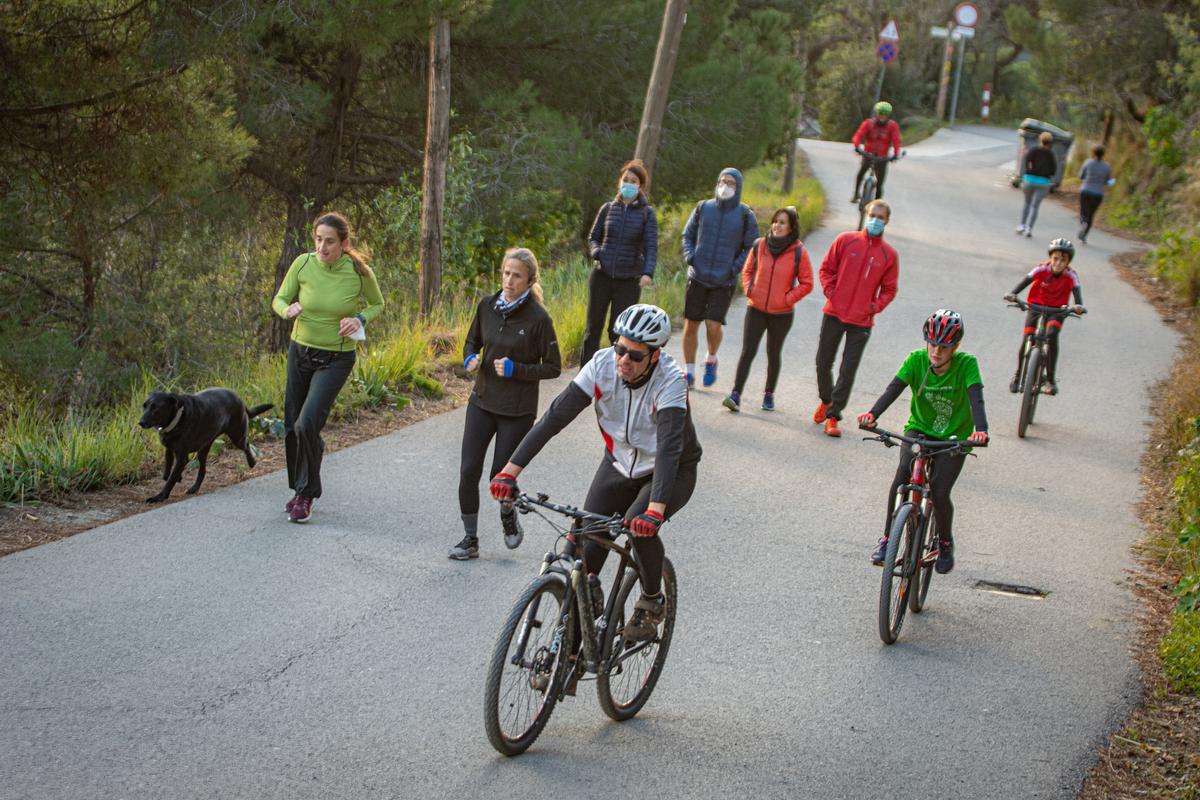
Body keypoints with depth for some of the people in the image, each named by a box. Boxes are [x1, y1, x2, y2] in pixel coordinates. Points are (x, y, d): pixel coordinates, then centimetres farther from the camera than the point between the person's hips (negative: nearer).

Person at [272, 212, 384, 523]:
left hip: (336, 359, -3)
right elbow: (279, 299, 1)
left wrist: (359, 319, -16)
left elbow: (377, 304, 4)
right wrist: (288, 310, -22)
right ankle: (300, 489, 33)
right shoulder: (303, 263, -11)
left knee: (307, 424, -18)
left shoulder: (359, 271, -15)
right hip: (300, 351, 3)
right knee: (292, 426, 11)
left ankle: (306, 495, 0)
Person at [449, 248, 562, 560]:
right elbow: (472, 341, 15)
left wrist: (515, 369, -20)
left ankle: (509, 515, 35)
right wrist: (470, 359, -7)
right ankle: (470, 540, 12)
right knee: (469, 470, -1)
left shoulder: (538, 318, -14)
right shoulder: (487, 306, 0)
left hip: (517, 410, -4)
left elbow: (553, 368, -8)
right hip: (482, 401, 4)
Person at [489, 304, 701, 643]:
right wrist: (511, 469, -32)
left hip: (671, 472, -4)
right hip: (619, 465, 4)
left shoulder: (670, 381, -30)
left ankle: (652, 601, -4)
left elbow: (669, 446, -42)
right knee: (585, 547, -12)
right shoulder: (603, 364, -21)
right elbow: (556, 415, -24)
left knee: (641, 525, -31)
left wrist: (656, 508, -56)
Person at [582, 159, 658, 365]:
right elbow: (593, 237, 15)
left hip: (629, 280, -2)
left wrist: (648, 273, -26)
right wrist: (597, 252, -8)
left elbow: (651, 246, -9)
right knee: (594, 327, 3)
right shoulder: (608, 208, 6)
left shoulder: (647, 213, -1)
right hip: (602, 276, 2)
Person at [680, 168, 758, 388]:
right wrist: (689, 255, -4)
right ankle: (689, 372, 15)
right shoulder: (703, 208, 5)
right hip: (697, 277, 2)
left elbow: (751, 247, 4)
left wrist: (736, 267, -10)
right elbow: (687, 234, 14)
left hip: (724, 282, -2)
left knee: (714, 326, -11)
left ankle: (711, 360, 20)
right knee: (691, 325, 2)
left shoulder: (745, 215, 0)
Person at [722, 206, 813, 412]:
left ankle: (769, 394, 27)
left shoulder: (798, 252, -9)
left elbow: (806, 283, -3)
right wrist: (749, 289, -4)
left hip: (782, 313, -1)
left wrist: (788, 299, -12)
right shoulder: (760, 246, -3)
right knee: (747, 351, -6)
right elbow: (747, 270, 12)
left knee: (773, 354, 14)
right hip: (756, 309, 1)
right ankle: (736, 395, -9)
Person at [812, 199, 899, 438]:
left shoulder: (889, 254, 0)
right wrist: (831, 293, -5)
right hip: (834, 314, 1)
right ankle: (825, 400, 35)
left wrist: (874, 307, -6)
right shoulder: (845, 240, -1)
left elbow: (889, 289, 8)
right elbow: (827, 268, 6)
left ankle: (833, 415, 8)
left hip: (861, 321, -1)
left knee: (848, 371, -1)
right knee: (823, 363, 9)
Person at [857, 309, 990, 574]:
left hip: (954, 437, -1)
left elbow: (976, 399, -32)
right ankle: (887, 538, -14)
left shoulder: (966, 364, -18)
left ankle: (945, 543, 16)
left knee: (939, 494, -16)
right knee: (904, 471, -27)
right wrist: (872, 414, -44)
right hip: (919, 429, 1)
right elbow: (893, 389, -25)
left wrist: (981, 430, -51)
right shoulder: (916, 360, -14)